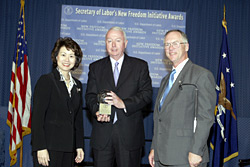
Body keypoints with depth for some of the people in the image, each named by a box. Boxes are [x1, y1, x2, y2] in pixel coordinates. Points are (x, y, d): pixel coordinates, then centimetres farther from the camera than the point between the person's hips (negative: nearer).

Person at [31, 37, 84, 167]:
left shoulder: (77, 85, 14)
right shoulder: (46, 81, -4)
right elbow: (37, 117, -10)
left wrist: (79, 146, 11)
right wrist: (41, 148, -16)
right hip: (49, 147, -5)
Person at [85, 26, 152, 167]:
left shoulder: (140, 66, 7)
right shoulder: (95, 67, 12)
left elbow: (147, 94, -3)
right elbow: (91, 96, 5)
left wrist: (124, 103, -18)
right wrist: (97, 111, -16)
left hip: (129, 134, -1)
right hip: (102, 134, 2)